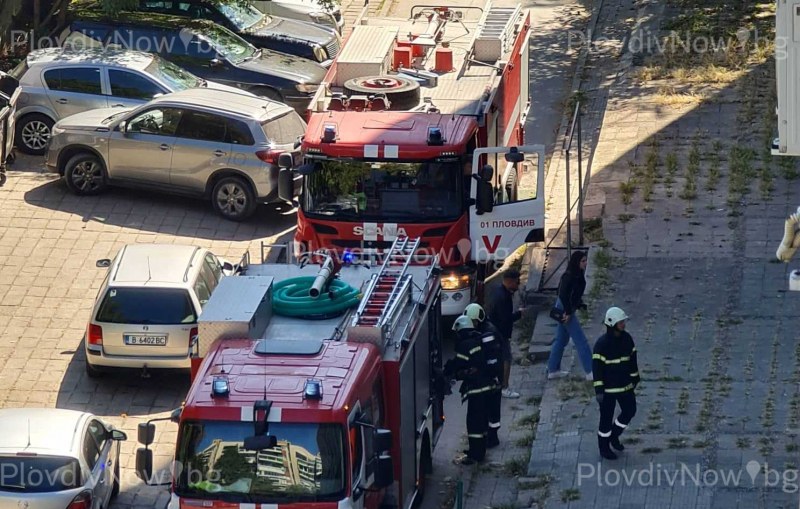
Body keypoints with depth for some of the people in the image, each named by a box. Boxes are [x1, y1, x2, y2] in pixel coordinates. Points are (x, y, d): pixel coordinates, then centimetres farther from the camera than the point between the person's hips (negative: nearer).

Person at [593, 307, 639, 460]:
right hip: (608, 388, -6)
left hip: (625, 385, 6)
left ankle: (614, 436, 37)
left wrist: (635, 378, 15)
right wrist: (598, 390, -19)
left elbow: (632, 359, 11)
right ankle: (604, 448, 23)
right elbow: (597, 367, -19)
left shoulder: (627, 338, -1)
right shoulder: (602, 344, -21)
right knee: (606, 418, 6)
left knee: (629, 411, 13)